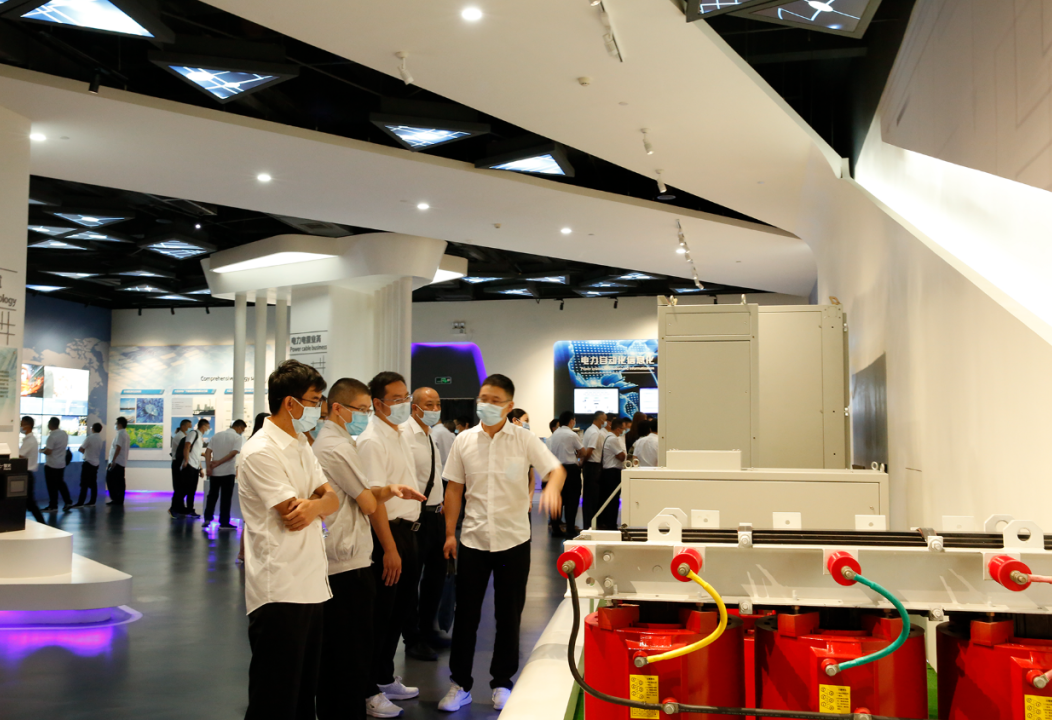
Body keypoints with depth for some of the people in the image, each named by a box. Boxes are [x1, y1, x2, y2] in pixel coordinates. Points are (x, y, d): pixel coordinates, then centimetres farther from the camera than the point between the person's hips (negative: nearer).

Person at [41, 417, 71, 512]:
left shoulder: (52, 436, -22)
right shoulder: (64, 434, 3)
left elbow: (48, 452, -24)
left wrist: (43, 450, -2)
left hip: (51, 465, -8)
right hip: (61, 464, 8)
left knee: (52, 486, 1)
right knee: (61, 483, 19)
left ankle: (53, 506, 7)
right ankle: (68, 502, 18)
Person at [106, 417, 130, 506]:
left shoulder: (120, 433, -12)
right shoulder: (126, 434, 16)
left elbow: (118, 448, -20)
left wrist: (113, 460, -21)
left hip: (116, 462, -9)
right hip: (123, 462, 9)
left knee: (110, 480, -5)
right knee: (120, 482, 7)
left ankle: (116, 499, -7)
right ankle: (119, 501, 7)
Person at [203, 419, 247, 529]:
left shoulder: (217, 435, 11)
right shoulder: (237, 438, -5)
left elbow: (208, 452, 2)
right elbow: (233, 453, -18)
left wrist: (208, 466, -6)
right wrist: (218, 462, -13)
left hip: (214, 471, 5)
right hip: (228, 471, -5)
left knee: (212, 496, 14)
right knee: (226, 498, 2)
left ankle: (207, 519, 9)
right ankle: (224, 523, 4)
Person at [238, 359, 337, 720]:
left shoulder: (301, 446, 15)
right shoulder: (262, 452, -14)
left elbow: (332, 499, 7)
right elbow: (292, 518, -19)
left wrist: (314, 505, -14)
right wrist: (318, 500, 0)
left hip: (312, 586, 9)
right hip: (280, 593, -9)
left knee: (305, 691, 16)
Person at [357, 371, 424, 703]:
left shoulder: (401, 435, 12)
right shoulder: (372, 441, -17)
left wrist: (409, 534, 16)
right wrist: (389, 549, -24)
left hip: (407, 530, 9)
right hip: (387, 532, -9)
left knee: (400, 608, 18)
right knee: (380, 615, 1)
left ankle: (386, 678, 32)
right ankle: (369, 690, 14)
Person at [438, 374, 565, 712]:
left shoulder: (525, 439, -4)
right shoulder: (464, 441, 2)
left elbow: (556, 469, -9)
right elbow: (454, 489, 6)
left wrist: (552, 488, -32)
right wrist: (450, 533, 2)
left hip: (514, 541, -1)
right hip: (474, 540, 1)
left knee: (509, 615, 9)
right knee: (466, 614, 7)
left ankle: (502, 683, 25)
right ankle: (460, 684, 21)